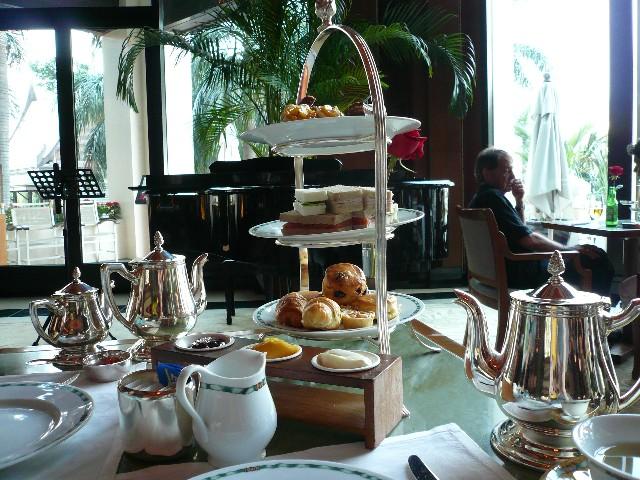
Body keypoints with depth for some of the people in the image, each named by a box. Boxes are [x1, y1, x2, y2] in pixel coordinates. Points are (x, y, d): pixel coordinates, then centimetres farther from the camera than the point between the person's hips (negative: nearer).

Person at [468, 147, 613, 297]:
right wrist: (568, 249, -9)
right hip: (519, 272, -10)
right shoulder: (493, 197, -18)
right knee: (597, 260, -7)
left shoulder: (481, 198, 14)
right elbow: (529, 239, -21)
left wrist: (519, 202, 6)